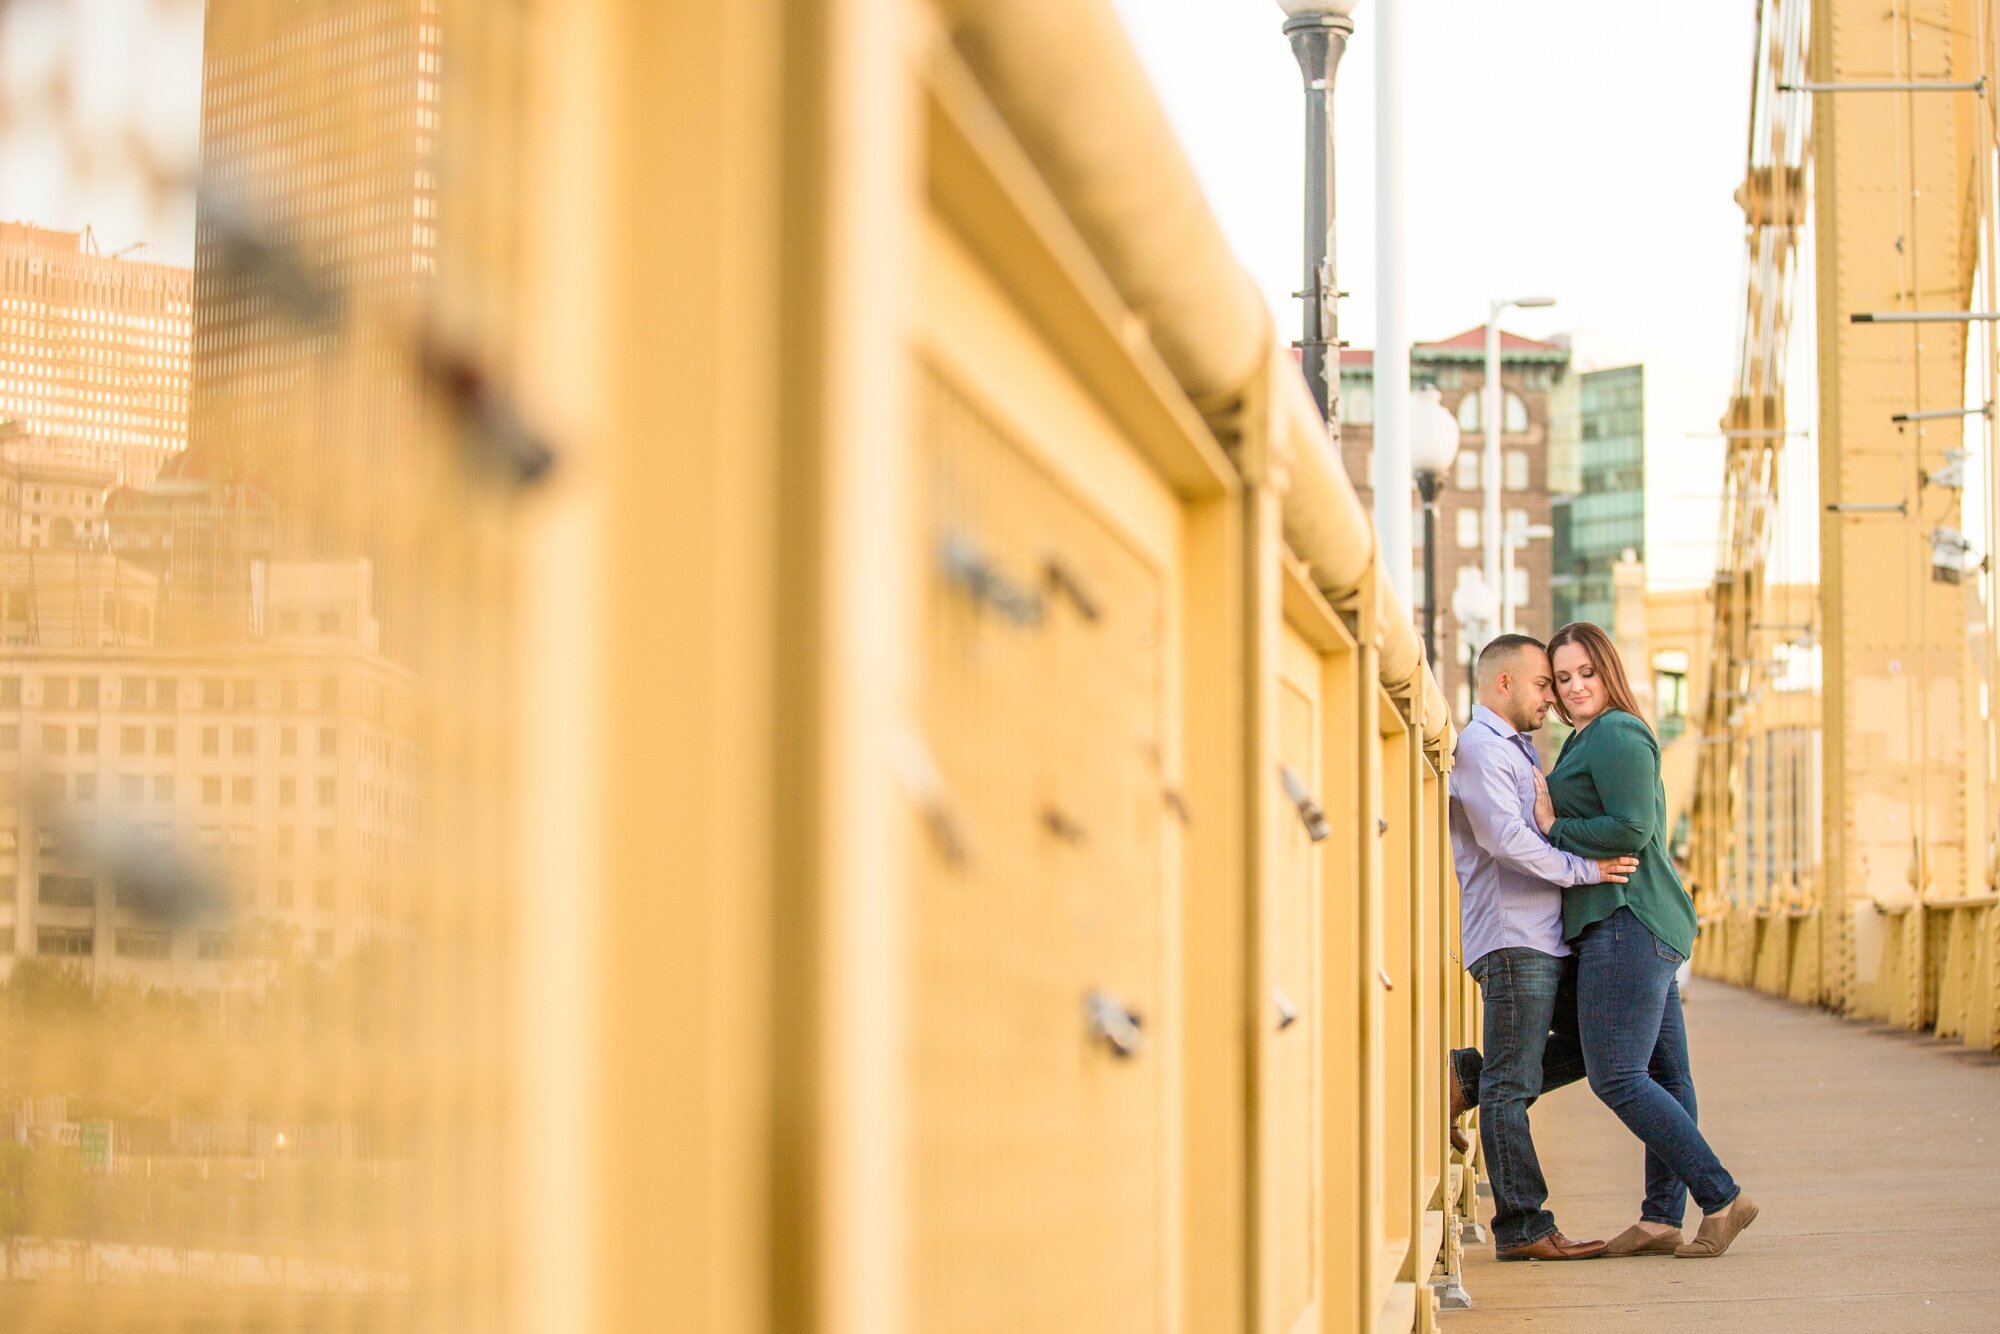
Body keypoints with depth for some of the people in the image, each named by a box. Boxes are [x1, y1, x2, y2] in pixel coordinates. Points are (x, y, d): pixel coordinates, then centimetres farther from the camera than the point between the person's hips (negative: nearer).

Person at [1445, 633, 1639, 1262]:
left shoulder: (1516, 750, 23)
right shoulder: (1479, 747, -9)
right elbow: (1504, 838, -21)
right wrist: (1584, 868, -20)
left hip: (1545, 937, 10)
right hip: (1511, 935, -10)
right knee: (1512, 1086, -6)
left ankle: (1464, 1078, 18)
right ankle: (1523, 1228, -3)